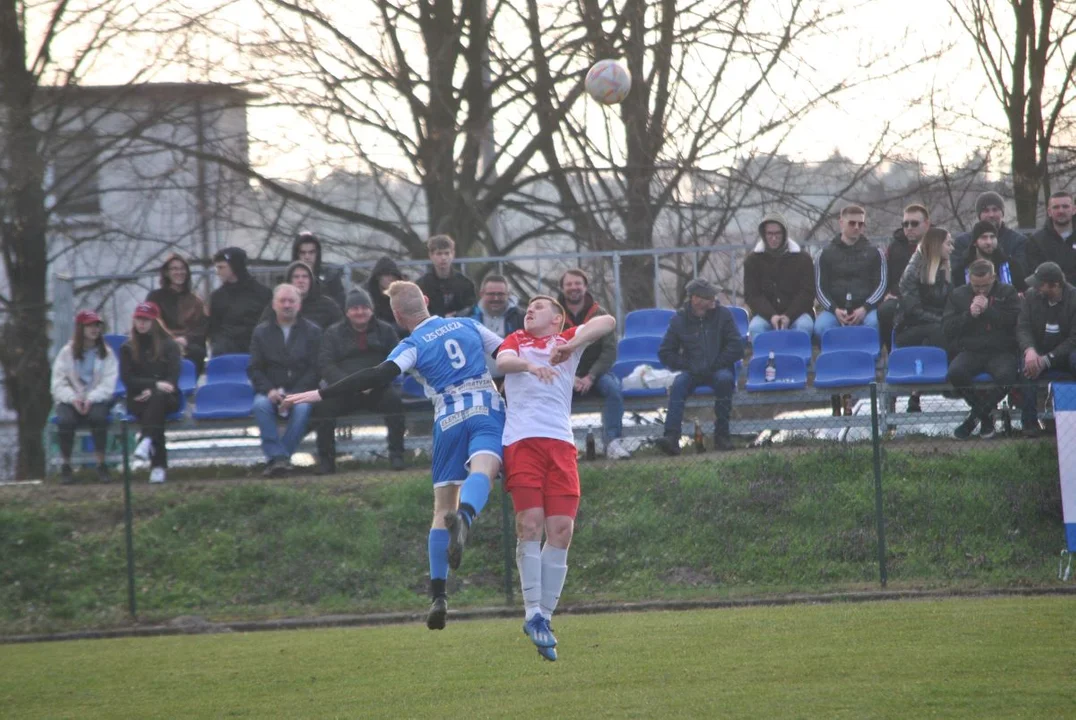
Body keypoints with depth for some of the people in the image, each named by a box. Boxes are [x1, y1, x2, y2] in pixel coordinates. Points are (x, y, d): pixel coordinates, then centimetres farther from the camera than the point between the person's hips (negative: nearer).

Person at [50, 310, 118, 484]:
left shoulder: (106, 353, 6)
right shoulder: (67, 352, 6)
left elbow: (108, 384, -3)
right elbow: (58, 382, 0)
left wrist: (91, 399, -19)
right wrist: (72, 399, -18)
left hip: (97, 400, 0)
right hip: (70, 400, 0)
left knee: (98, 416, -34)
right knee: (65, 419, -32)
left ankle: (101, 465, -24)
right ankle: (66, 466, -17)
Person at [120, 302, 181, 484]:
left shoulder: (169, 346, 10)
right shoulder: (127, 348, 13)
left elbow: (172, 379, -1)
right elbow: (127, 379, -1)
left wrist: (152, 391, -19)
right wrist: (155, 384, -16)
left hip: (166, 399, 0)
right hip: (138, 400, 0)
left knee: (157, 398, -38)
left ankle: (146, 441, -54)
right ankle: (159, 465, -43)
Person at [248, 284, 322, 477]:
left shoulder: (313, 331, 10)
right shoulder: (261, 332, 14)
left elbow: (315, 369, 1)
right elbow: (254, 369, 8)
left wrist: (294, 394, -14)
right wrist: (269, 390, -13)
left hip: (301, 390, -1)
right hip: (270, 391, 1)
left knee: (302, 408, -35)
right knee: (261, 405, -34)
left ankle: (276, 458, -34)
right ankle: (278, 456, -39)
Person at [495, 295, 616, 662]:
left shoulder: (568, 340, 20)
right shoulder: (516, 342, 20)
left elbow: (606, 322, 5)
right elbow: (503, 360, -2)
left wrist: (571, 346, -10)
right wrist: (531, 366, -23)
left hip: (561, 443, 2)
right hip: (522, 440, -2)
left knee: (561, 529, -6)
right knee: (530, 523, -14)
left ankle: (544, 616, 0)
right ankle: (532, 611, -10)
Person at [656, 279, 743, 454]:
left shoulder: (723, 315, 1)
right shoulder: (679, 319, 3)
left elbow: (736, 348, -2)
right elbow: (665, 353, 7)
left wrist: (715, 365, -11)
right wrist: (686, 366, -8)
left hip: (719, 369, -1)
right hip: (692, 372, 1)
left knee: (724, 379, -34)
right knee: (679, 384, -30)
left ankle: (721, 435, -28)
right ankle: (672, 437, -43)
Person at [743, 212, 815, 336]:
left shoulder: (802, 258, 3)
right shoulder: (753, 260, 5)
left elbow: (807, 293, -2)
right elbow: (751, 295, -1)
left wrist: (789, 316, -17)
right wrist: (771, 316, -18)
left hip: (796, 312, 0)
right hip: (765, 314, 0)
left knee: (804, 325, -33)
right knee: (756, 327, -32)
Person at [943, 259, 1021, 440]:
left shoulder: (1008, 292, 9)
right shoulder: (958, 295, 13)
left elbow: (1015, 321, -6)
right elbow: (947, 328, 4)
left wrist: (988, 310, -11)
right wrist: (969, 314, -10)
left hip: (1001, 351, -1)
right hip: (970, 351, 1)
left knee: (1005, 375, -36)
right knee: (955, 373, -32)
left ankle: (977, 415, -12)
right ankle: (986, 415, -10)